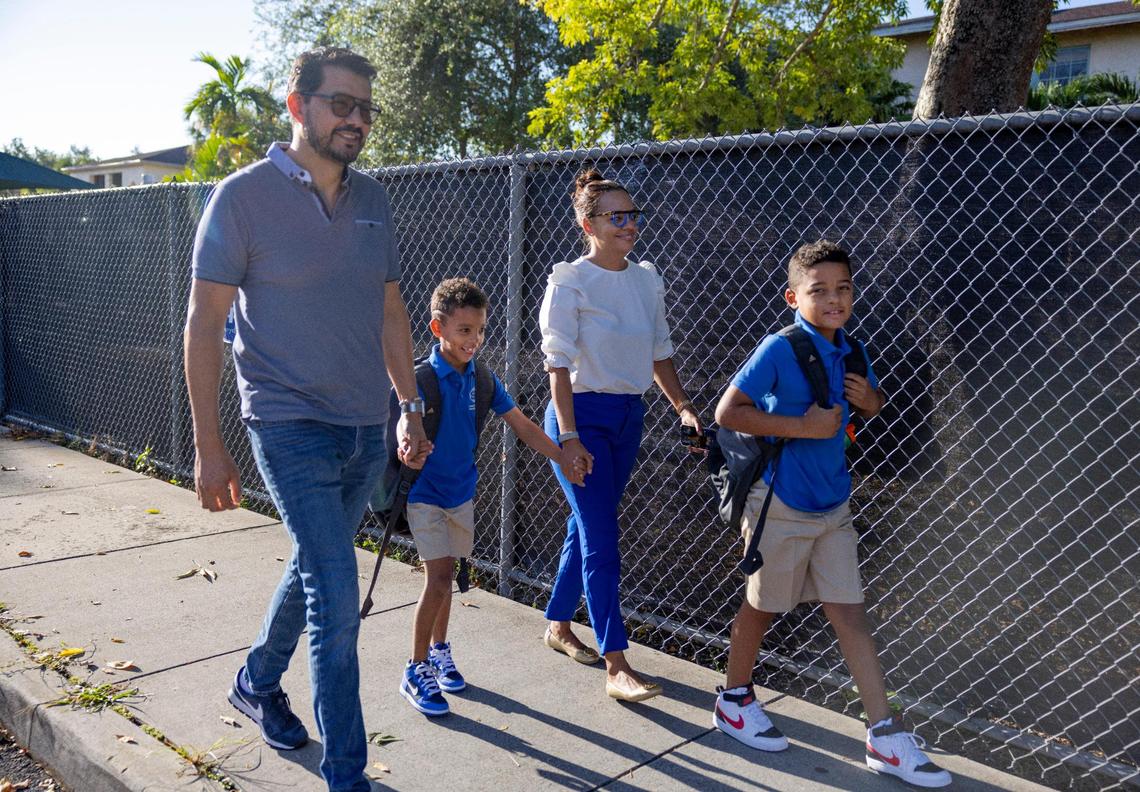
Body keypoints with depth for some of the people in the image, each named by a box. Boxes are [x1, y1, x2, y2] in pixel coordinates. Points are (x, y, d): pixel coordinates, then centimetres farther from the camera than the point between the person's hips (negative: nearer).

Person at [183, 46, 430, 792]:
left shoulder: (373, 199, 8)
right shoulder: (244, 195, -9)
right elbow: (204, 324, -8)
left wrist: (411, 407, 12)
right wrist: (208, 446, -11)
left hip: (366, 429, 6)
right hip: (293, 424, -6)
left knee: (314, 568, 20)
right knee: (338, 596, -8)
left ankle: (258, 683, 47)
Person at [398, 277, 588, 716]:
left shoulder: (481, 379, -2)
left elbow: (520, 424, 5)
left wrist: (562, 456, 3)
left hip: (462, 491, 5)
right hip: (426, 493, -5)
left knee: (445, 576, 17)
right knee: (438, 579, -8)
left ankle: (439, 651, 35)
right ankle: (416, 671, 7)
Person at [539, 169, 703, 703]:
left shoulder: (647, 279, 9)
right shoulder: (570, 280, -10)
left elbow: (659, 352, 16)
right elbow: (559, 362, -15)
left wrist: (683, 407, 5)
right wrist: (568, 435, -20)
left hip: (628, 417, 7)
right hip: (583, 415, -6)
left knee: (587, 529, 15)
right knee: (602, 542, -7)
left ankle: (558, 626, 33)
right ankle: (616, 668, -2)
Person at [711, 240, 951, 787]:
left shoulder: (849, 352, 3)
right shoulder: (780, 350, -18)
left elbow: (872, 407, 21)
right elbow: (727, 412, -23)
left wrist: (869, 399, -4)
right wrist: (803, 426, -24)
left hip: (833, 504, 6)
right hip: (782, 504, -6)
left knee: (851, 614, 8)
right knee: (762, 605, 11)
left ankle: (885, 736, 15)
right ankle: (734, 699, 34)